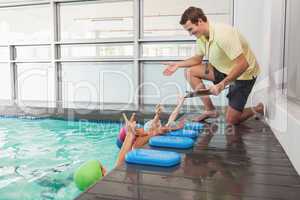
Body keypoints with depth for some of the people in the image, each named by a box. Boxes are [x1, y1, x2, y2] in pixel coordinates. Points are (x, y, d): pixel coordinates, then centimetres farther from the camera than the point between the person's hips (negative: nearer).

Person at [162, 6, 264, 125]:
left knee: (231, 120, -7)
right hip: (225, 70, 8)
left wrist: (222, 84, -33)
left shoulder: (223, 34, -30)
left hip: (244, 74, -8)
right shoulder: (201, 36, -4)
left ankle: (260, 109, 19)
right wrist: (178, 64, 1)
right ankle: (210, 110, 4)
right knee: (190, 72, -3)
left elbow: (243, 64, -32)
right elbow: (197, 59, 13)